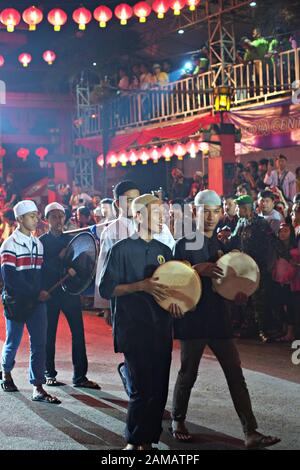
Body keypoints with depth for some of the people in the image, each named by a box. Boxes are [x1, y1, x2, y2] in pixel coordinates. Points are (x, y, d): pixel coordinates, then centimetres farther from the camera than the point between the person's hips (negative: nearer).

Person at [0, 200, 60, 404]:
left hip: (37, 302, 4)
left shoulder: (38, 244, 11)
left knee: (39, 343, -5)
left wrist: (43, 292, -6)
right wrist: (36, 293, -18)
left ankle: (38, 387, -6)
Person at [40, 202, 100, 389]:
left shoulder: (71, 240, 12)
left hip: (70, 290, 2)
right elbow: (41, 266, -8)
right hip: (49, 292, -2)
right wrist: (59, 258, -20)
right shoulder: (42, 241, 4)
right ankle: (50, 374, 16)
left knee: (78, 332, -4)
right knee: (49, 334, 4)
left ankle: (80, 376, -1)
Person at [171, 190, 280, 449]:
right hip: (193, 318, -4)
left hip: (219, 318, 4)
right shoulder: (184, 245, 0)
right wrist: (197, 269, -23)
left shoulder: (223, 245, 14)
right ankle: (178, 420, 28)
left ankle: (251, 433, -5)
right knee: (188, 373, 5)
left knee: (236, 375, -3)